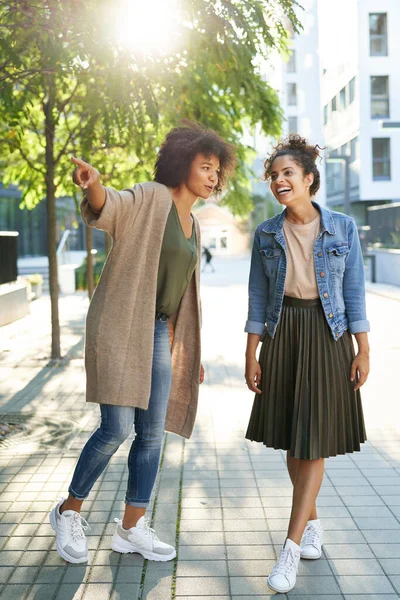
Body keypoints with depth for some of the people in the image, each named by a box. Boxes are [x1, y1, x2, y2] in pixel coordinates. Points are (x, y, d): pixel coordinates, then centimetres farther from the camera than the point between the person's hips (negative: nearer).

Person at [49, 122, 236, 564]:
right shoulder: (151, 198, -5)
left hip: (159, 333, 8)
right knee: (116, 429, -9)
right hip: (120, 328, -7)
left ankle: (132, 528, 19)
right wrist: (93, 184, -50)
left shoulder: (193, 226, 17)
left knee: (152, 433, 6)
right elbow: (107, 210, -26)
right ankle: (68, 512, 14)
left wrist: (189, 350, 22)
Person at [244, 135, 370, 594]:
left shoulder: (342, 228, -2)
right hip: (282, 335, 3)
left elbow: (354, 292, 0)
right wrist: (251, 354, 1)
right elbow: (258, 296, 4)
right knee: (292, 440, 10)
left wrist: (363, 350, -4)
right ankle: (312, 523, 31)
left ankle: (291, 548, 1)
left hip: (327, 335, -2)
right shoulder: (266, 234, 3)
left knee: (314, 440, -4)